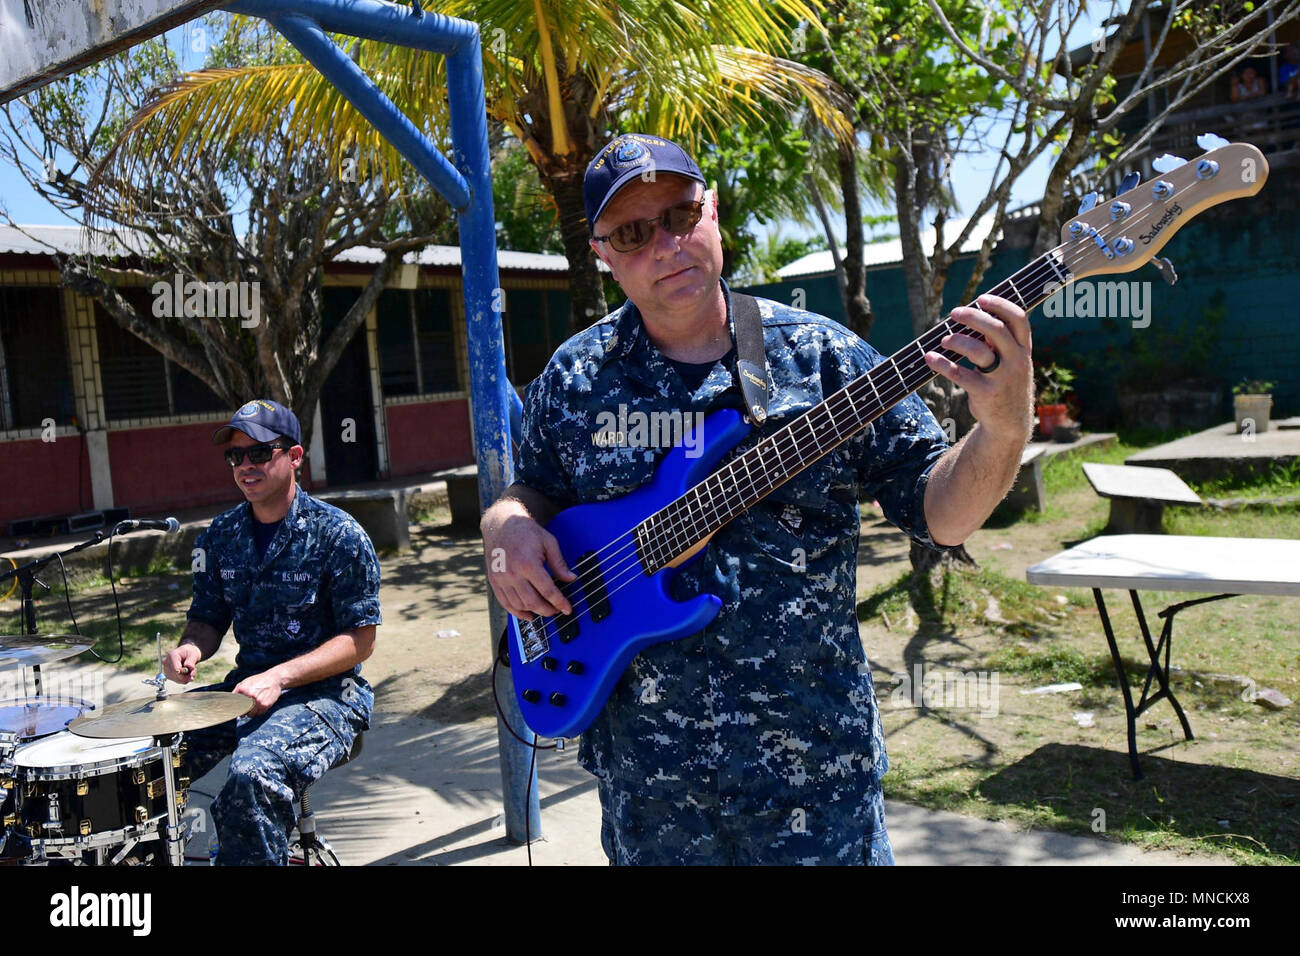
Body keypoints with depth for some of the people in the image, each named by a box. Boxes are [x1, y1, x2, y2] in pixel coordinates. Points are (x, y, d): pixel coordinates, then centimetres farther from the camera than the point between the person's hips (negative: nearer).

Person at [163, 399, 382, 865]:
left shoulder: (337, 535, -10)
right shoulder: (220, 537, 8)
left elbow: (359, 639, -11)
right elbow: (209, 619, 17)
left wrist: (279, 677, -22)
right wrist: (190, 649, -8)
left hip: (325, 691, -6)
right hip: (246, 684, 6)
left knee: (253, 773, -32)